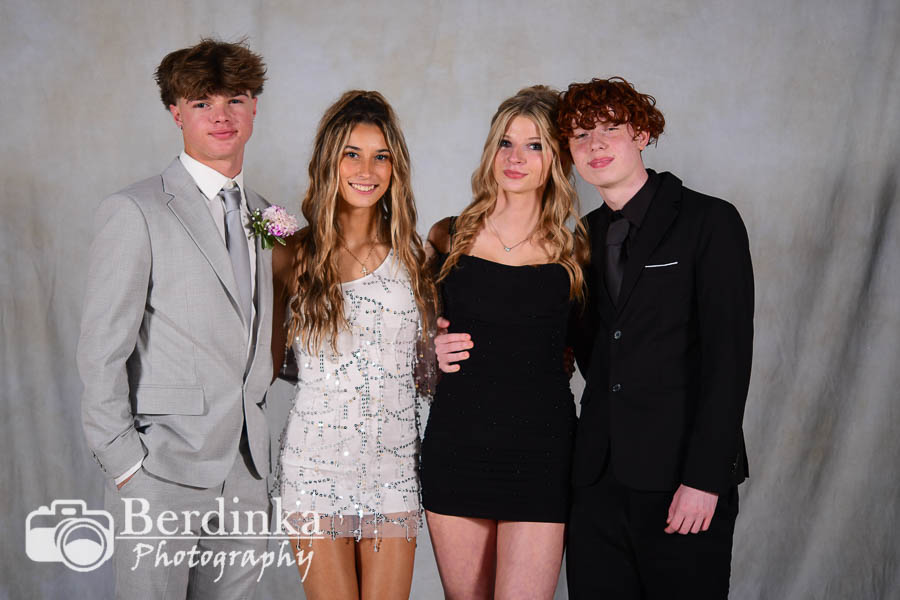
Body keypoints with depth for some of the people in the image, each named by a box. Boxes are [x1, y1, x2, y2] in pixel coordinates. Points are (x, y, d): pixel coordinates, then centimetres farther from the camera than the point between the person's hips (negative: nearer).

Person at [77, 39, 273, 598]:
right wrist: (123, 462, -11)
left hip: (245, 469, 5)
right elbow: (103, 350, -8)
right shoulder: (136, 211, -6)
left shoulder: (264, 215, 13)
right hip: (162, 469, -5)